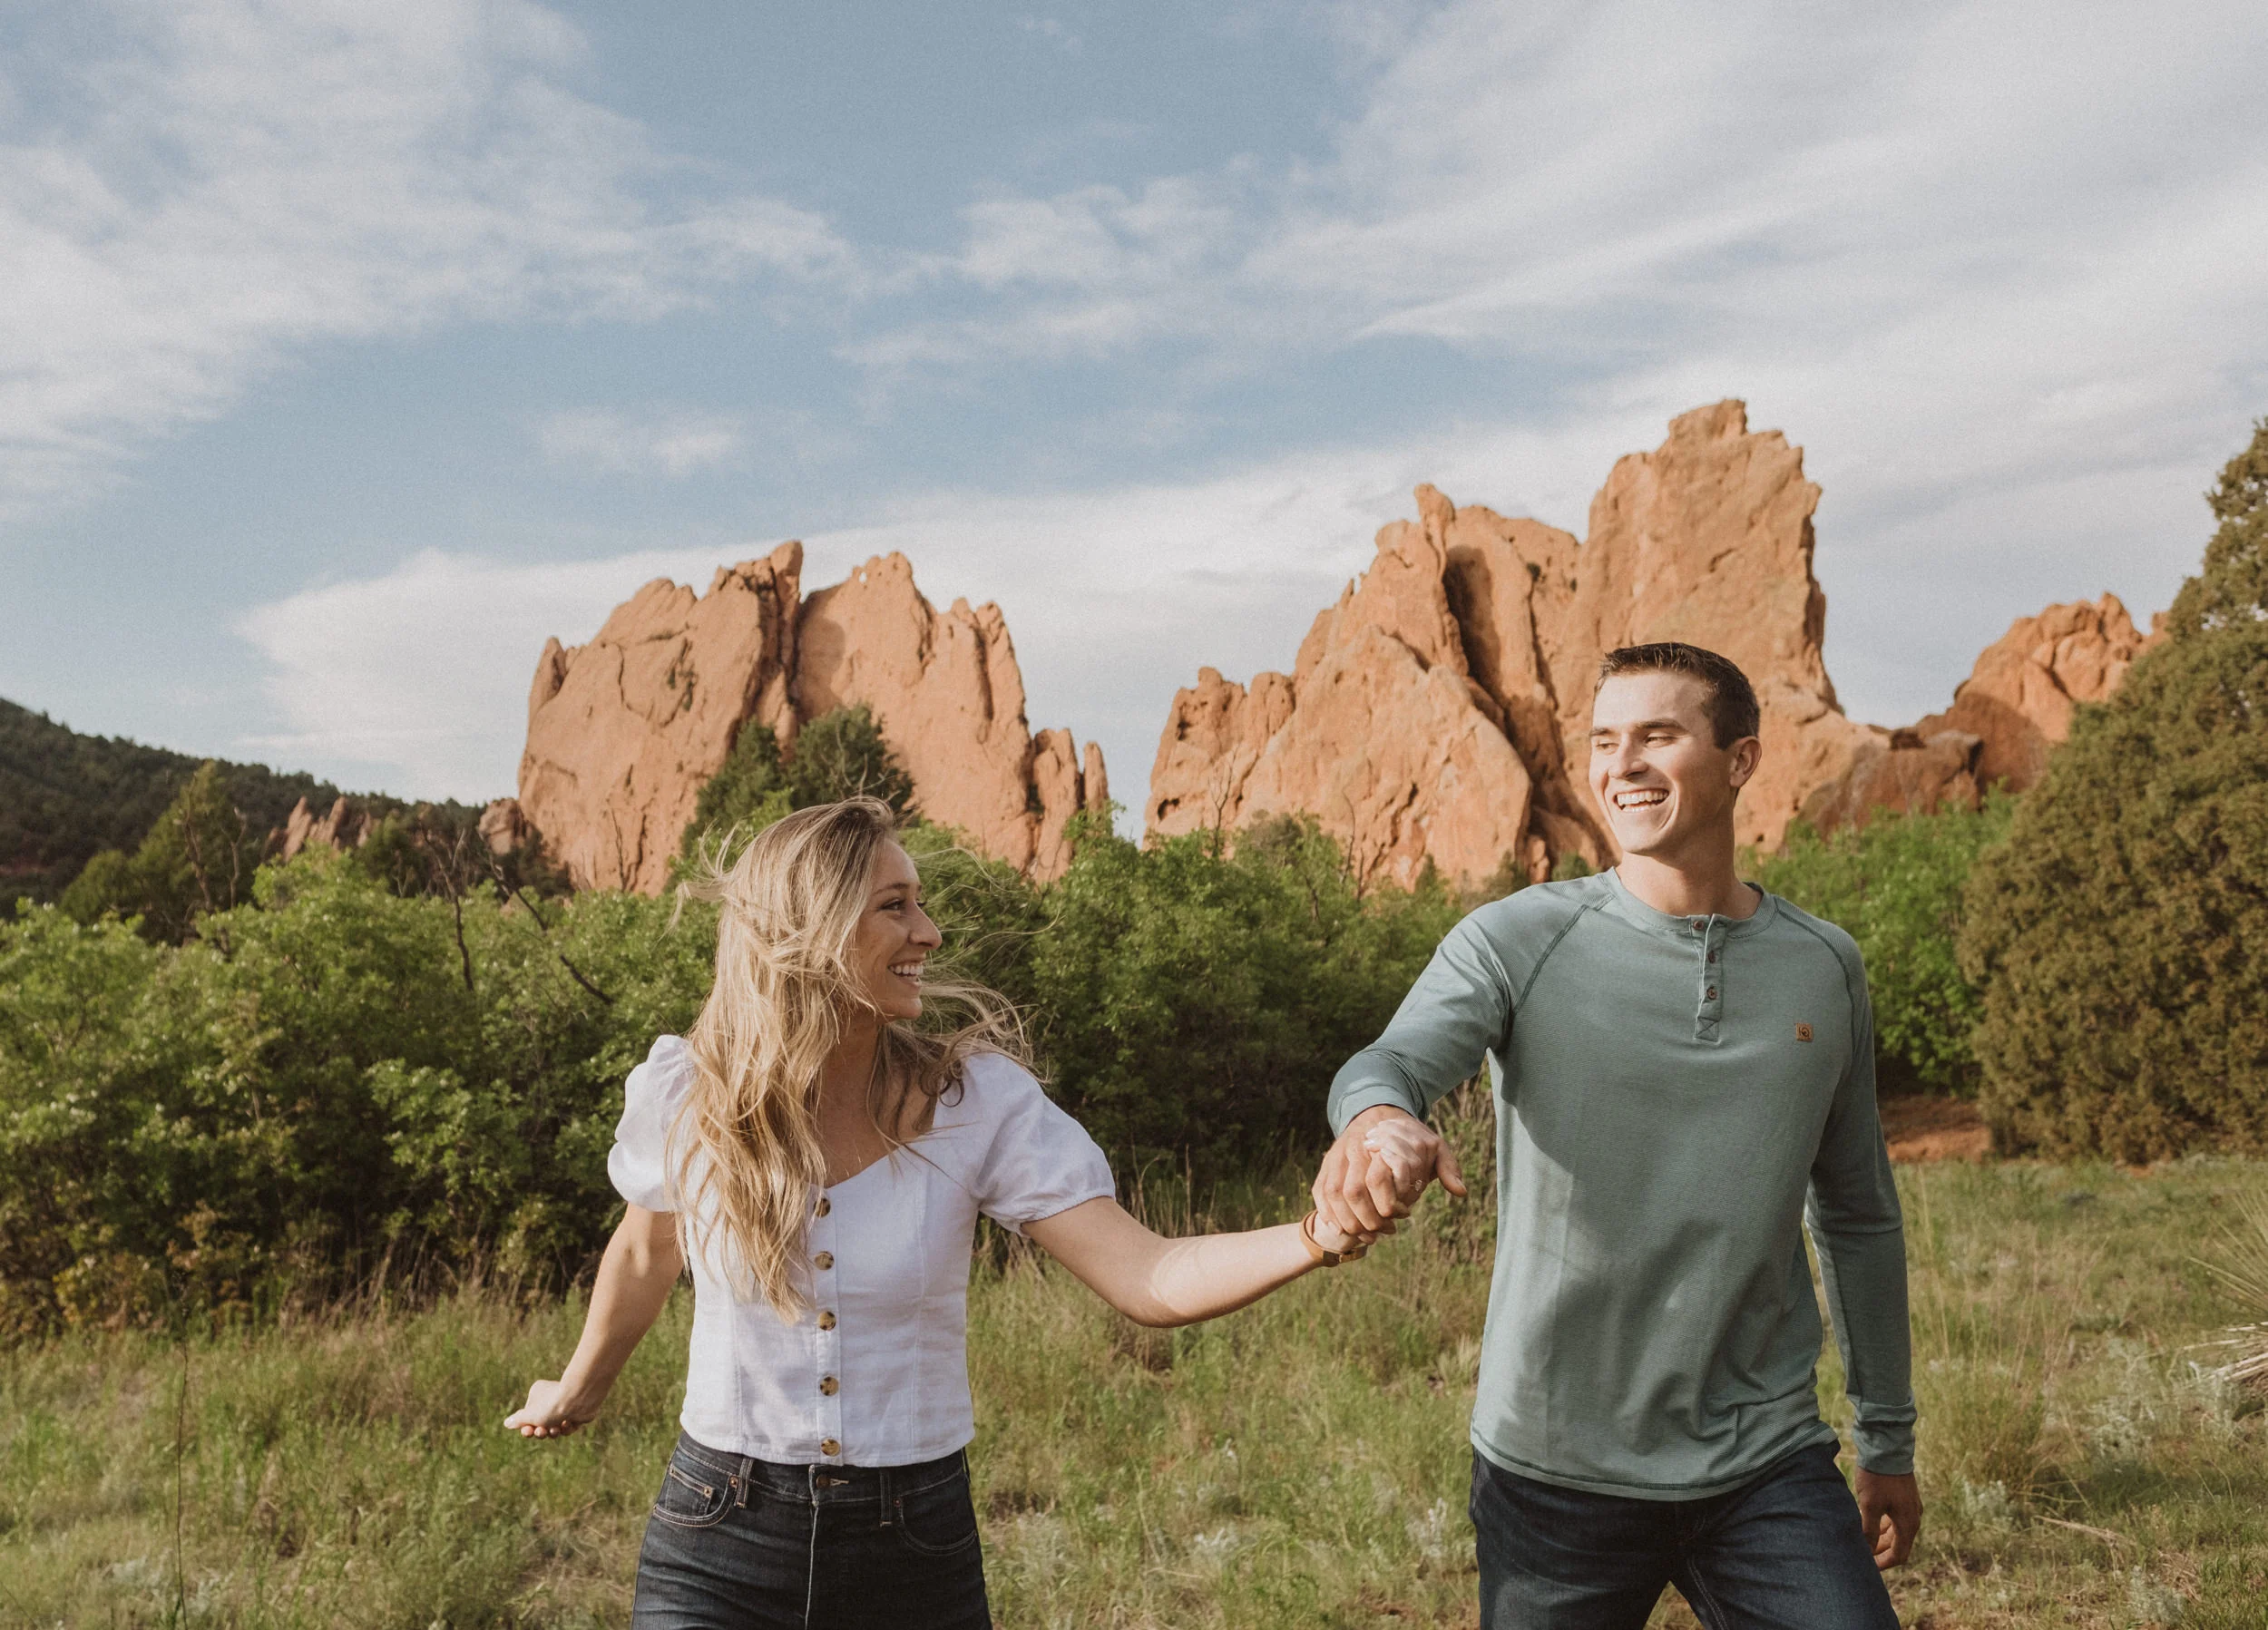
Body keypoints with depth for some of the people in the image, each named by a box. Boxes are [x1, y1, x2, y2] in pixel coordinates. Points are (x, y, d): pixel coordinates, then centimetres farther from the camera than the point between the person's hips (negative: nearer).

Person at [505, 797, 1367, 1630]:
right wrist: (578, 1392, 28)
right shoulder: (682, 1095, -9)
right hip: (720, 1550, 0)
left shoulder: (975, 1101, -13)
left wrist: (1319, 1237, -35)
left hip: (915, 1546, 0)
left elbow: (1151, 1279, -19)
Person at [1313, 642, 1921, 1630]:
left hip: (1767, 1469, 2)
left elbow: (1858, 1217, 15)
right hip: (1554, 1472, -2)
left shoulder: (1824, 969, 5)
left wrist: (1888, 1439, 19)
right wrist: (1378, 1119, -49)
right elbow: (1394, 1059, -24)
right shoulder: (1517, 941, -5)